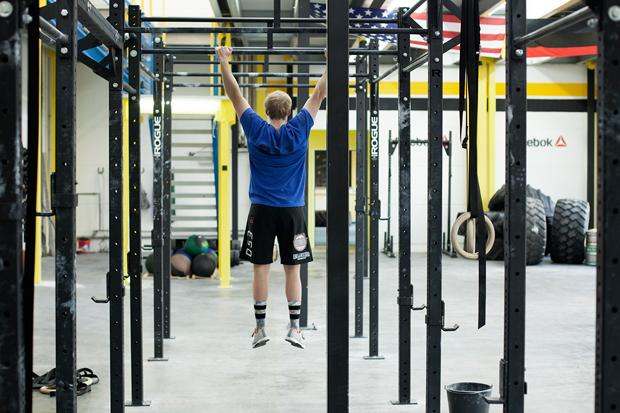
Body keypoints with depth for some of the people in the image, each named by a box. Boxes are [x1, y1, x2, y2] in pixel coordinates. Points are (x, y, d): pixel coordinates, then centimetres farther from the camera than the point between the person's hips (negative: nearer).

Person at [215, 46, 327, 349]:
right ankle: (294, 328, 2)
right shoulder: (299, 130, -2)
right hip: (292, 210, 0)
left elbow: (235, 95, 5)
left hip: (262, 210, 0)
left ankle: (260, 329, 5)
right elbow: (320, 94, 6)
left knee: (261, 268, 3)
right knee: (292, 269, 3)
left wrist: (224, 62, 11)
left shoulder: (256, 130, -1)